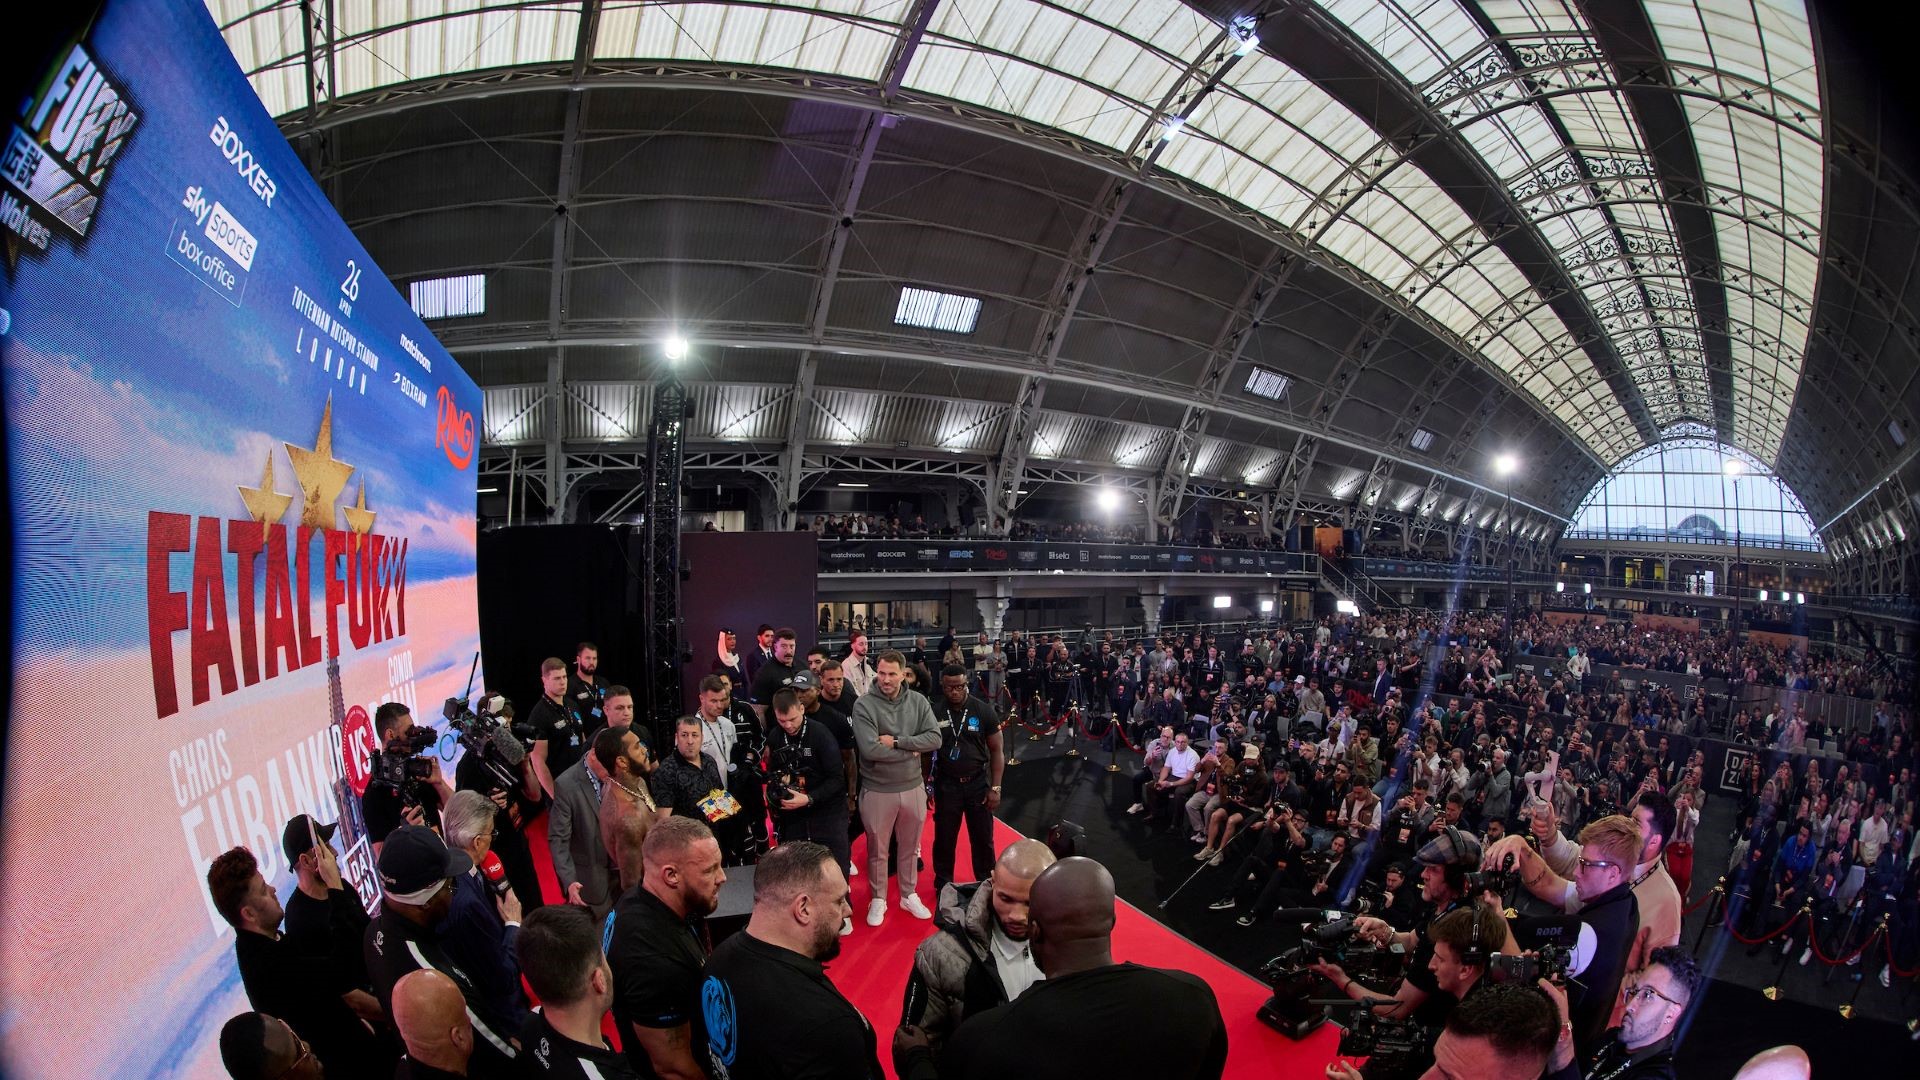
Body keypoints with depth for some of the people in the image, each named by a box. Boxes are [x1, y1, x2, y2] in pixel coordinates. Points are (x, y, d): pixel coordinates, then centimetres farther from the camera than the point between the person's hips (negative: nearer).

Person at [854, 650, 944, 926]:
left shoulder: (918, 702, -4)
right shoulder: (864, 705, -15)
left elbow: (935, 738, -13)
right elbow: (870, 749, -25)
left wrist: (896, 742, -20)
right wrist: (911, 751, -17)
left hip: (913, 787, 3)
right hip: (877, 790, -3)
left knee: (909, 847, 20)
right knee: (877, 849, 14)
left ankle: (909, 895, 39)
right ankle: (878, 899, 34)